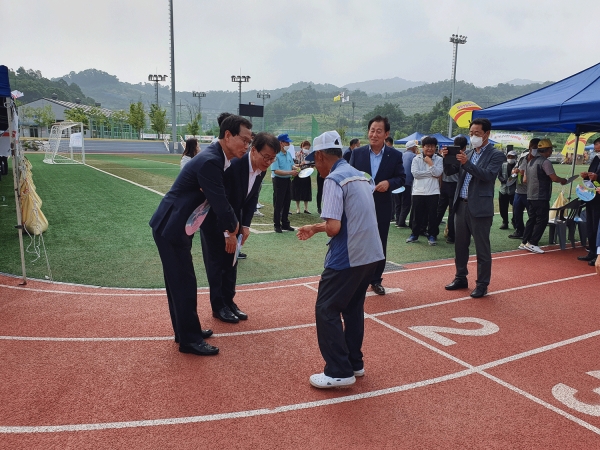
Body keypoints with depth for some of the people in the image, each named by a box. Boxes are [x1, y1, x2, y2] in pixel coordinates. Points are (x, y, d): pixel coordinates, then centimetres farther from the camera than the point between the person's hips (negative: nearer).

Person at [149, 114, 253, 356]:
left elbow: (219, 200, 11)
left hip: (175, 226, 10)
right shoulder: (210, 161, -25)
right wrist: (233, 229, -4)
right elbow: (220, 204, -23)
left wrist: (229, 229, 8)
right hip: (170, 228, -10)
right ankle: (190, 340, 13)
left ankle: (184, 330, 32)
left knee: (180, 282, 18)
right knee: (184, 283, 0)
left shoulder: (216, 157, 6)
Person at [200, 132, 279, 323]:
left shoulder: (261, 170, -9)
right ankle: (218, 306, 12)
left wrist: (245, 225, -7)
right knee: (216, 262, 1)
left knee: (231, 261, 12)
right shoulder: (233, 165, -32)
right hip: (213, 218, -7)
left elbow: (252, 198, 1)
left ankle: (229, 302, 23)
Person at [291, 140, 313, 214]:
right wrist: (300, 164, -24)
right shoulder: (297, 154, -6)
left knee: (306, 192, 7)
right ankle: (298, 208, 15)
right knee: (298, 192, 3)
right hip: (298, 175, -3)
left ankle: (306, 208, 17)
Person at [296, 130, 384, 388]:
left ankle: (339, 372, 6)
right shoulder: (358, 175, 14)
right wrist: (314, 229, 25)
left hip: (347, 257, -9)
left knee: (326, 311, 2)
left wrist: (318, 229, 1)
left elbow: (333, 228, -22)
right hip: (370, 253, 9)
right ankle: (354, 363, 29)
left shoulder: (333, 180, -14)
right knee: (353, 308, 20)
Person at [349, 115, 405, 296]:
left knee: (379, 245, 10)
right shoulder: (357, 153, -1)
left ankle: (376, 280, 25)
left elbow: (401, 178, 2)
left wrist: (389, 183, -18)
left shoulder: (395, 155, -2)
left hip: (382, 207, 0)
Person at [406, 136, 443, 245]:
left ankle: (432, 235, 16)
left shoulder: (438, 159, 5)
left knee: (432, 215, 4)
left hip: (433, 192, 0)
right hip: (418, 191, 0)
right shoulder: (416, 159, 3)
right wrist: (431, 173, -9)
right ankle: (414, 234, 19)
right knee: (417, 215, 7)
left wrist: (430, 163, -7)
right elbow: (415, 173, -10)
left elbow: (438, 173, -9)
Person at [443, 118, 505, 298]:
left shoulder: (496, 155, -4)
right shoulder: (467, 153, 13)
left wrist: (467, 163, -29)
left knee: (482, 248, 2)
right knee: (460, 245, 14)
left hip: (480, 208, -6)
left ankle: (482, 284, 11)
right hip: (461, 205, 6)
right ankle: (461, 278, 27)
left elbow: (488, 175, -19)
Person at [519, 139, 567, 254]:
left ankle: (524, 243, 14)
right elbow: (554, 178, -16)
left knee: (531, 219, 13)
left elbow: (525, 179, 18)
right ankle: (532, 243, -3)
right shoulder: (545, 162, -13)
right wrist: (562, 180, 3)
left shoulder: (531, 162, 13)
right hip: (541, 197, -8)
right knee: (542, 220, -1)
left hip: (530, 196, 8)